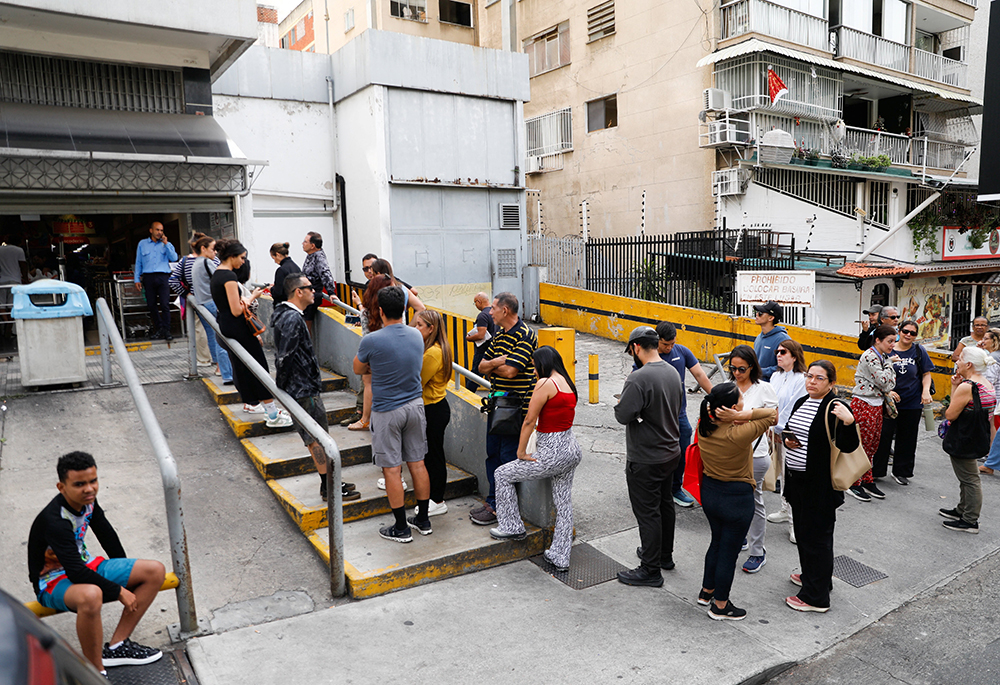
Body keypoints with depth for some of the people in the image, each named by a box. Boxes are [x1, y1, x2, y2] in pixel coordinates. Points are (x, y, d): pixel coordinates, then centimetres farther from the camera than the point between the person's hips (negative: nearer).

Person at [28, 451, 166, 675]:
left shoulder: (87, 500, -5)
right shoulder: (54, 521, -28)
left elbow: (106, 533, 12)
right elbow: (76, 573, -32)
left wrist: (127, 572, 17)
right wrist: (119, 592, -24)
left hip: (86, 566, 8)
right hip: (54, 581, -8)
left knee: (155, 571, -6)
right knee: (90, 595, -44)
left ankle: (116, 646, -4)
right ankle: (96, 672, -23)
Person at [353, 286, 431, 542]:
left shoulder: (372, 341, -17)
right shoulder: (416, 335, -1)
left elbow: (358, 369, 0)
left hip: (387, 411, -5)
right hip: (415, 405, 5)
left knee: (392, 469, 4)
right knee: (417, 463, 14)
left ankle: (401, 528, 13)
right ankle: (423, 520, 25)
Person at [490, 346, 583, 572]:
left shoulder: (545, 384, -15)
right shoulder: (568, 384, 11)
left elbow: (529, 421, -15)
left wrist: (521, 452, -6)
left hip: (552, 455, -9)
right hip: (572, 450, 9)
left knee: (502, 474, 8)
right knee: (564, 504, 15)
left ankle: (511, 527, 20)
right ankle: (560, 557, 24)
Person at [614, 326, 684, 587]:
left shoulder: (639, 378, -26)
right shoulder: (673, 372, 2)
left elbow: (623, 415, -25)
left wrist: (620, 404, -5)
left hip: (645, 460, -9)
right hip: (671, 451, 9)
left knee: (647, 512, 3)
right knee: (665, 504, 22)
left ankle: (650, 570, 14)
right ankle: (664, 554, 40)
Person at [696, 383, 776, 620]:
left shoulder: (704, 426, -12)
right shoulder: (739, 435, -29)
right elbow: (773, 414, -21)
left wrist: (741, 415, -9)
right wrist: (744, 415, -24)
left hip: (709, 491, 7)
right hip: (736, 498, -7)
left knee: (717, 542, 26)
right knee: (729, 551, 11)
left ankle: (707, 591, 42)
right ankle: (720, 606, 27)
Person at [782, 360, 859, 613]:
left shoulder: (835, 408, -16)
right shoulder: (801, 403, 8)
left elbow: (847, 446, -23)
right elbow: (787, 429, 21)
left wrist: (848, 422, -39)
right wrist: (786, 439, 0)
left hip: (820, 485, -8)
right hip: (796, 479, 8)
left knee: (817, 535, 1)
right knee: (802, 530, 21)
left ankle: (816, 597, 11)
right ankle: (810, 575, 41)